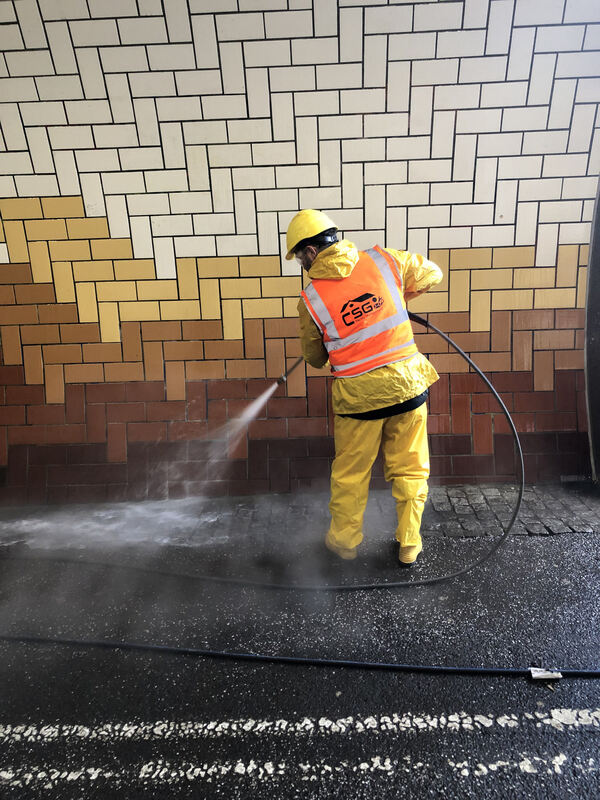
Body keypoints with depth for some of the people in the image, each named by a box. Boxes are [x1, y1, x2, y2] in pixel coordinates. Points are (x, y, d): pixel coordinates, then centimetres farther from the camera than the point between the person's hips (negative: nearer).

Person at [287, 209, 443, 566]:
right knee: (409, 469, 16)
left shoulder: (311, 299, -8)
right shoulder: (382, 260, -3)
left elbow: (315, 358, 5)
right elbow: (430, 273, 15)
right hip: (407, 384, 3)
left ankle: (345, 539, 35)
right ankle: (409, 546, 29)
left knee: (351, 473, 18)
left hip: (359, 396, -2)